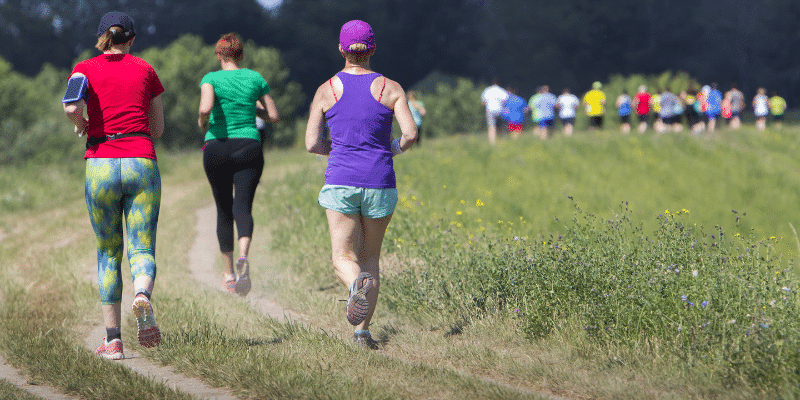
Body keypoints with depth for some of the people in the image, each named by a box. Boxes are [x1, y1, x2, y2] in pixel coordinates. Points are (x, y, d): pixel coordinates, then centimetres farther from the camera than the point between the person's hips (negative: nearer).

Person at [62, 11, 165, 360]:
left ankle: (113, 340, 7)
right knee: (142, 250, 1)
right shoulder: (145, 70, 12)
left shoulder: (85, 69, 6)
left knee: (109, 254, 12)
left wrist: (80, 125, 6)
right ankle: (142, 296, -35)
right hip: (142, 163, 0)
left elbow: (72, 106, -15)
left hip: (101, 165, 0)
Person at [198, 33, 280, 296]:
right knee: (243, 207, -8)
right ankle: (243, 258, -37)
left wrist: (202, 124, 0)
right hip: (249, 147, 0)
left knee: (224, 210, 13)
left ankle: (228, 273, 21)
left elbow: (205, 109, -21)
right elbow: (273, 116, 9)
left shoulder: (211, 79, -1)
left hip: (216, 148, 0)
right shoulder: (255, 78, 6)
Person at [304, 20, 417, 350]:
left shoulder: (326, 90, 1)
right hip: (380, 183, 1)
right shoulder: (390, 88, 0)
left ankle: (357, 284, -34)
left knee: (344, 259, 2)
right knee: (370, 257, 16)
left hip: (340, 182, -1)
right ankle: (362, 331, 8)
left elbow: (312, 144, 0)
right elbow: (411, 133, -9)